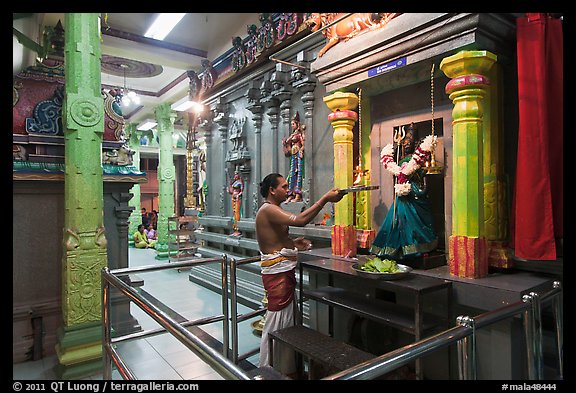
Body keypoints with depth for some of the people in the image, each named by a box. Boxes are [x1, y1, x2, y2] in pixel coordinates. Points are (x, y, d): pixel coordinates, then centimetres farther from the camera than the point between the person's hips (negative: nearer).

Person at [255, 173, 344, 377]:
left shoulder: (270, 211, 17)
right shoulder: (268, 210, -17)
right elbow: (300, 220, -30)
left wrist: (293, 243, 10)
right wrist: (325, 198, -25)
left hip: (284, 272, 11)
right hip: (277, 274, -11)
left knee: (288, 322, 18)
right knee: (276, 324, 1)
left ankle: (287, 369, 32)